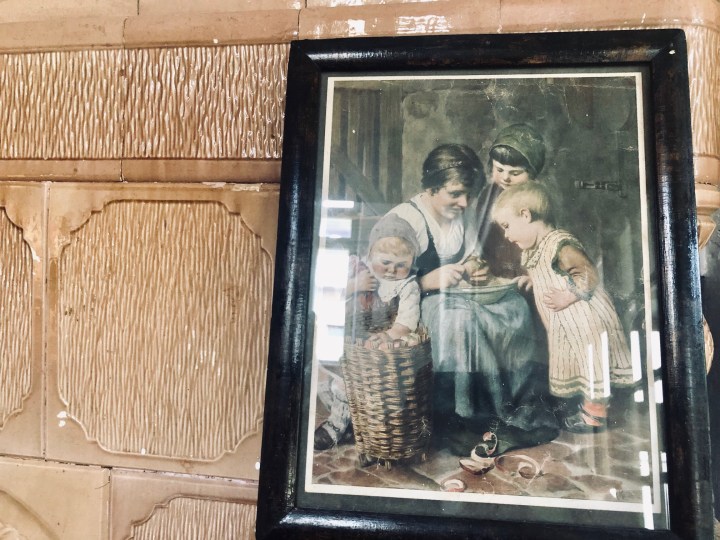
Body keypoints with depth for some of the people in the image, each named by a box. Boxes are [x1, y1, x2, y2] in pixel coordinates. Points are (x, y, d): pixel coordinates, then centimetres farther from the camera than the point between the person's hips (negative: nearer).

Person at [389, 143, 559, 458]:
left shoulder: (465, 217, 7)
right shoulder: (405, 220, -16)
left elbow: (469, 266, 17)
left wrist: (474, 273, -7)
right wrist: (431, 280, -35)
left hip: (457, 296, 7)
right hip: (413, 304, -7)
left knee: (515, 306, -12)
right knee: (458, 316, -35)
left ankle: (520, 404, -2)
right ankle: (456, 419, -22)